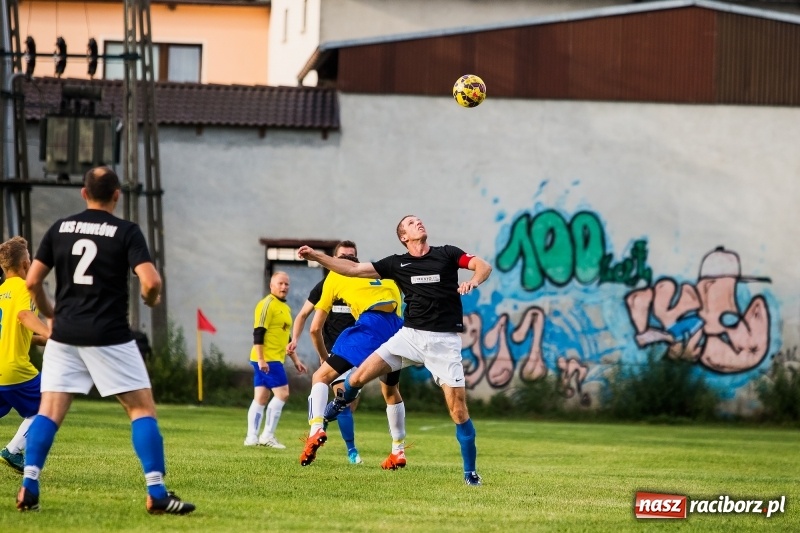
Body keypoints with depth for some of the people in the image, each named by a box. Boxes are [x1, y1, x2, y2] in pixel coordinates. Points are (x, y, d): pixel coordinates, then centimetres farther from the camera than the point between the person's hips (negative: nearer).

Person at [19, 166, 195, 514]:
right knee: (142, 408, 3)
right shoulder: (126, 231, -4)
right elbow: (150, 281, -15)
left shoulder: (60, 228, 8)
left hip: (64, 336, 3)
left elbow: (32, 281, 8)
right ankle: (157, 494, -5)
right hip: (109, 337, -3)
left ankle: (29, 488, -8)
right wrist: (151, 299, 8)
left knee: (49, 411, 5)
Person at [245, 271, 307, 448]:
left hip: (274, 360, 9)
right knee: (282, 393, -12)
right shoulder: (267, 304, -10)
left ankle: (252, 437, 6)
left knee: (261, 398, 6)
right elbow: (258, 333, -16)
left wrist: (295, 359, 25)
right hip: (266, 360, -9)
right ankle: (267, 435, -10)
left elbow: (285, 337, 27)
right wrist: (261, 359, -22)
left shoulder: (285, 308, 19)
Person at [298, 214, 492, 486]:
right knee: (360, 375, -6)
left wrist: (473, 280, -30)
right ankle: (335, 408, 27)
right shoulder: (397, 263, 9)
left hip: (444, 340, -2)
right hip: (410, 335, 3)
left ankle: (470, 472, 5)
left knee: (458, 408, -8)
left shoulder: (447, 254, 3)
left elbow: (484, 266, -8)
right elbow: (353, 269, 11)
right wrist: (316, 255, 8)